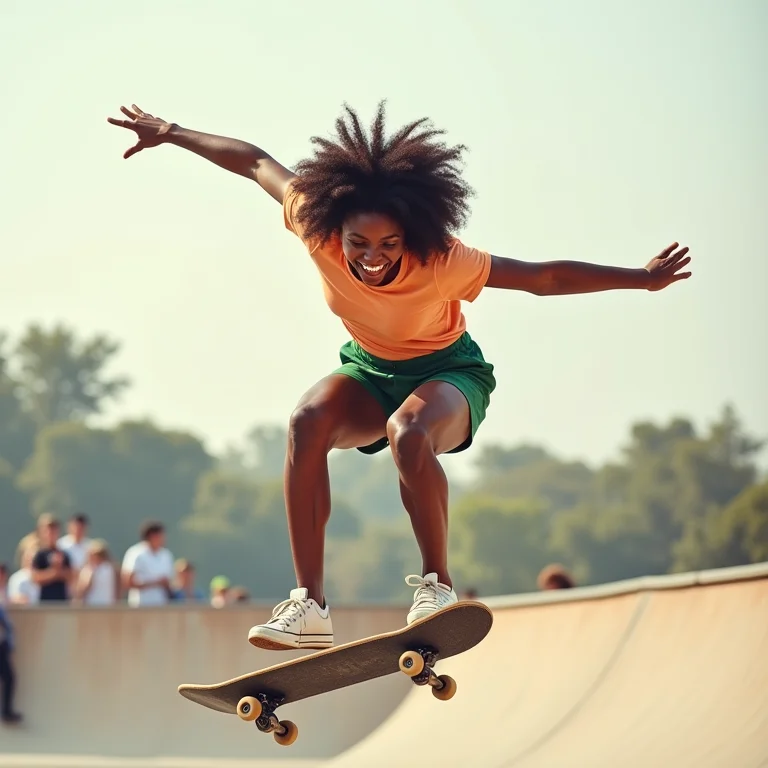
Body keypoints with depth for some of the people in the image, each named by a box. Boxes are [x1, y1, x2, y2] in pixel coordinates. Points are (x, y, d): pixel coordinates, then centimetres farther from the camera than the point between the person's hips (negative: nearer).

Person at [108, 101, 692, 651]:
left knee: (408, 434, -38)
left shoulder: (441, 262, -33)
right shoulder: (318, 227, -25)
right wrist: (167, 133, -1)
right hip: (369, 369, 4)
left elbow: (545, 278, -25)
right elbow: (254, 161, -10)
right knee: (309, 420, -29)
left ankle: (437, 585, -18)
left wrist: (642, 279, -24)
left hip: (448, 373, -4)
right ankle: (309, 608, -29)